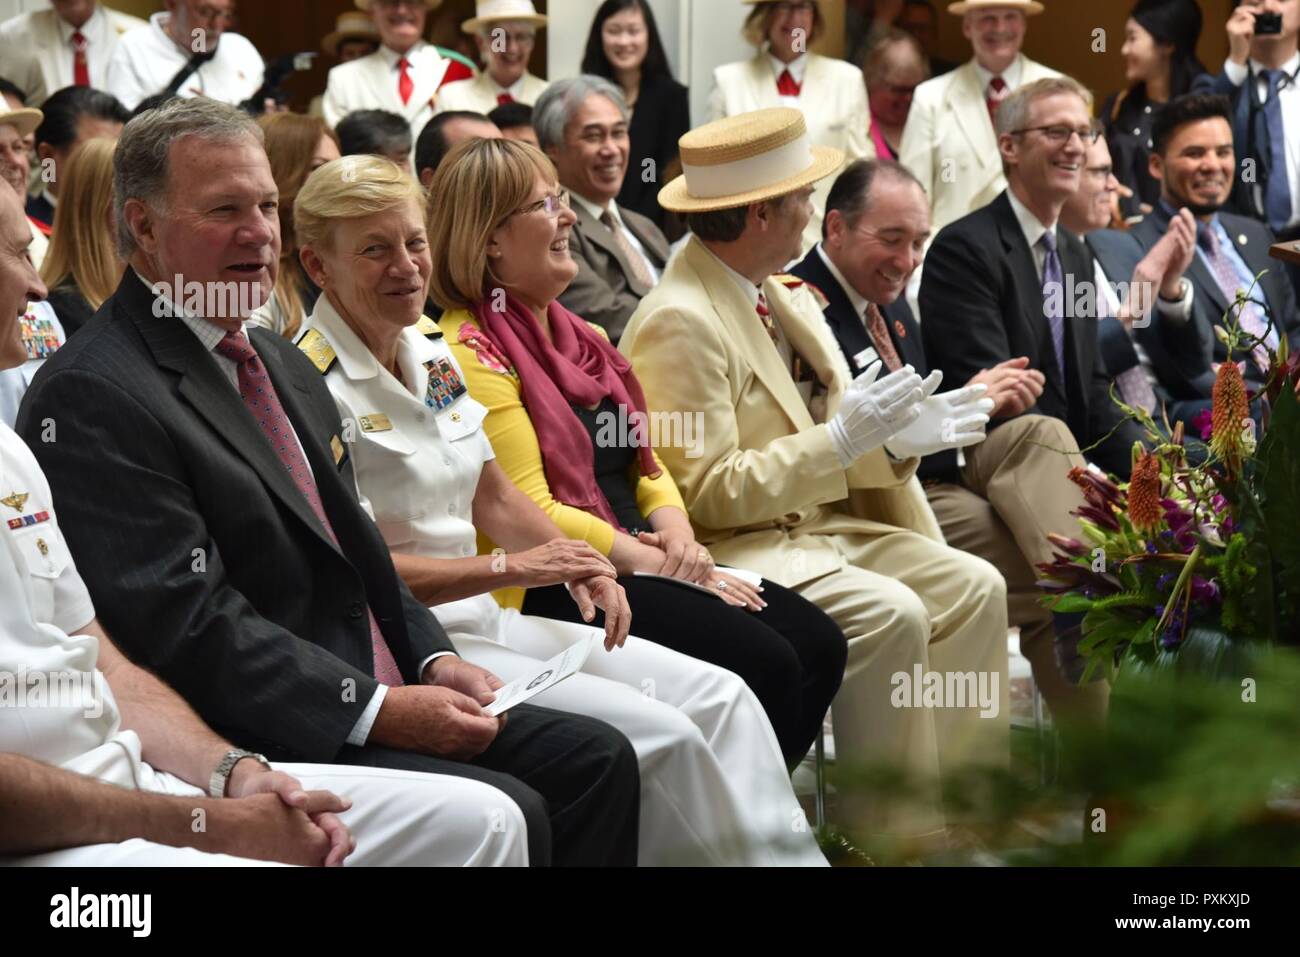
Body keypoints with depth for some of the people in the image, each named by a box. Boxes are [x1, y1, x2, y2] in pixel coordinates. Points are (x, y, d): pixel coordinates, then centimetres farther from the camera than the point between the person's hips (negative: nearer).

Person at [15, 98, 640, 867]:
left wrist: (432, 659, 4)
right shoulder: (93, 398, -14)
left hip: (384, 695, 9)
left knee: (597, 760, 0)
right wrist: (378, 711, -21)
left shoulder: (286, 367, 18)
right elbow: (187, 623, -20)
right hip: (258, 740, -9)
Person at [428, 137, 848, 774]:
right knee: (762, 662, -23)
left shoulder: (581, 338, 19)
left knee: (819, 644, -7)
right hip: (551, 591, -9)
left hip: (640, 567, 9)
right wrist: (655, 563, -13)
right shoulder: (473, 351, -9)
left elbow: (647, 465, 20)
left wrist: (679, 538, -2)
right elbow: (529, 515, -14)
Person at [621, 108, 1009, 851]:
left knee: (973, 587, -3)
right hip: (734, 547, -9)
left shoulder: (782, 295, 11)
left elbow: (828, 441, 14)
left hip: (819, 524, 9)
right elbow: (704, 492, -21)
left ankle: (963, 813, 1)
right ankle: (893, 833, -15)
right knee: (890, 615, -27)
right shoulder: (679, 322, -18)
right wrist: (842, 439, -22)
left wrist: (898, 439, -6)